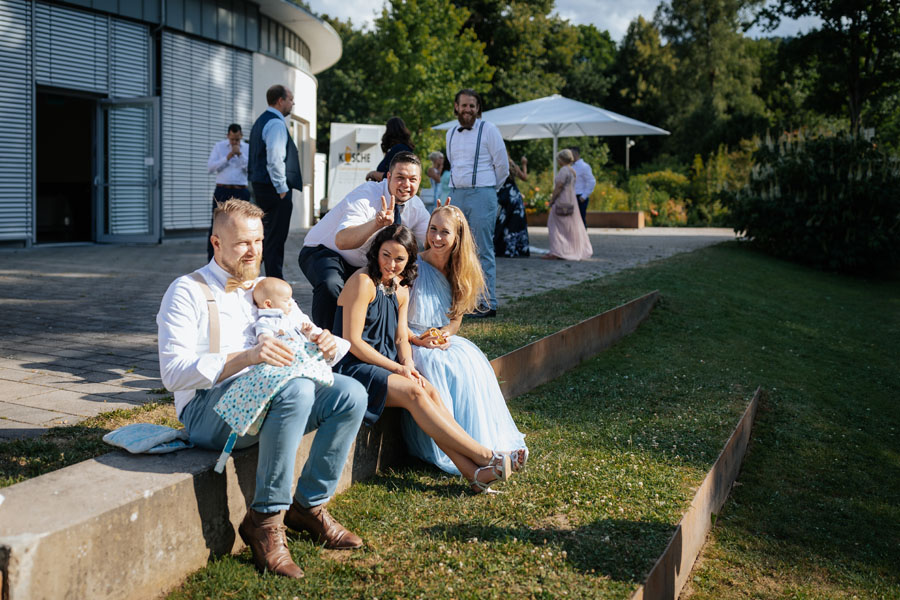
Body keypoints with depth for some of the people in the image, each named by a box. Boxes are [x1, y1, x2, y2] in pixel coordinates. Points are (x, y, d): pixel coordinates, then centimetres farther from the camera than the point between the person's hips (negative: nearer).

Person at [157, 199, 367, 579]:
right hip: (208, 411, -6)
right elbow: (173, 372, -14)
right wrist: (247, 356, -29)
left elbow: (309, 341, 20)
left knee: (350, 394, -16)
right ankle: (264, 519, -22)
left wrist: (326, 346, -8)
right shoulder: (188, 292, -1)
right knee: (295, 389, -34)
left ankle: (309, 504, -6)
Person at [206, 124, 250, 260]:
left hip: (241, 192, 0)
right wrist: (227, 157, -11)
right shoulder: (219, 146, 7)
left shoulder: (248, 148, 7)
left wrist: (240, 154, -15)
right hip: (222, 190, 0)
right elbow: (210, 167, -1)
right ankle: (211, 260, 1)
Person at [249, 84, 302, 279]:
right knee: (276, 239, -6)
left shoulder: (261, 121, 19)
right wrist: (282, 189, -17)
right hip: (274, 190, -10)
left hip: (260, 187, 10)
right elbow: (275, 159, -23)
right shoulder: (276, 123, -14)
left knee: (264, 236, 16)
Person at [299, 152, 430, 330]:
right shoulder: (366, 195, -28)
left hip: (364, 264, 7)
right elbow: (341, 241, -42)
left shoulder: (415, 205, -7)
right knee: (331, 286, -38)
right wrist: (376, 223, -59)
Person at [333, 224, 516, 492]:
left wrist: (409, 366, -8)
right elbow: (352, 341, -16)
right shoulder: (363, 282, -13)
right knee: (413, 392, -27)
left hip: (385, 365, 7)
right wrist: (398, 369, -17)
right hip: (353, 367, -7)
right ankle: (485, 457, -26)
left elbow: (401, 339, 13)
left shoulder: (401, 290, 12)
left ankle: (473, 471, -29)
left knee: (429, 390, -20)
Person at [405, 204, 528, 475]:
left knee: (472, 360, -27)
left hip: (444, 339, 5)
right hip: (410, 343, -4)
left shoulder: (459, 272, 8)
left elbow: (456, 317, 12)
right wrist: (418, 340, -23)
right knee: (440, 366, -35)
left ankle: (494, 443, -27)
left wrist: (444, 334, -10)